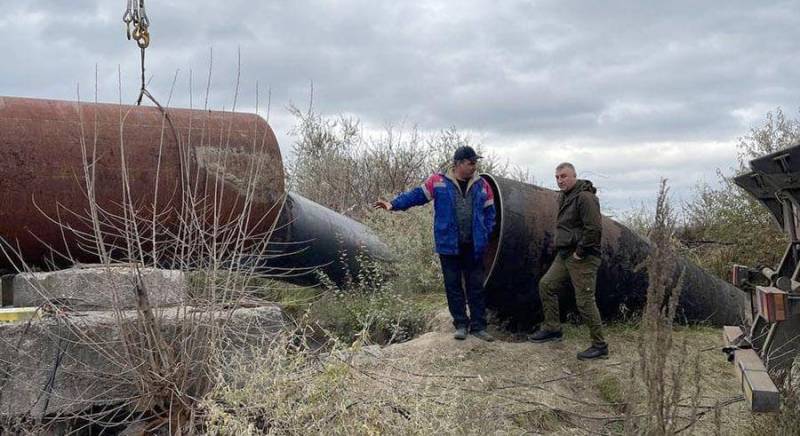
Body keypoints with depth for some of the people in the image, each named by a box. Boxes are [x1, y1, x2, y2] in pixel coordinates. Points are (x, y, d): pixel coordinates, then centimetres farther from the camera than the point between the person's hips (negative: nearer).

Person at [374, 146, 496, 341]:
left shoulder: (481, 185, 6)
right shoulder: (439, 182, -3)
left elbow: (489, 212, 11)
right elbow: (416, 195, -2)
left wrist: (485, 236, 1)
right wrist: (394, 204, -14)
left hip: (473, 246, 2)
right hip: (449, 245, -1)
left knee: (476, 286, 6)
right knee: (453, 286, 6)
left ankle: (478, 326, 14)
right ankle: (461, 324, 18)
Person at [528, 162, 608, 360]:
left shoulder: (584, 197, -17)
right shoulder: (564, 197, 14)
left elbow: (594, 229, -24)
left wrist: (580, 251, -18)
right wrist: (562, 246, 16)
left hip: (582, 258, -10)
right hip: (565, 255, 10)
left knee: (585, 301, -7)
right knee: (546, 285, 15)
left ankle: (599, 346, 3)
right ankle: (552, 329, 27)